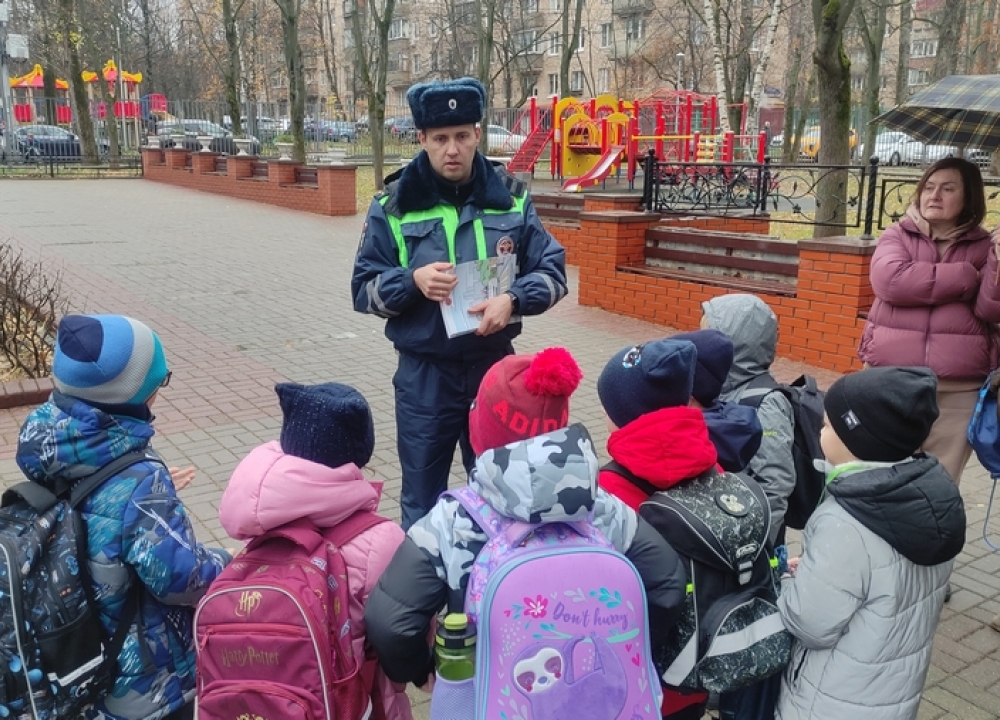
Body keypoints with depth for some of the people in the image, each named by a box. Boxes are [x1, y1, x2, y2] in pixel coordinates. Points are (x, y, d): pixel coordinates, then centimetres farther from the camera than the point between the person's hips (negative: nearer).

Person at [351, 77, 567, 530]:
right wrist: (412, 281, -21)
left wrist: (513, 299, -19)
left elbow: (552, 272, 1)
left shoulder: (510, 197, 0)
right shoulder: (393, 205, -4)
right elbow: (363, 289, -1)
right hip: (424, 376, -1)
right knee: (422, 505, 13)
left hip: (495, 368, 1)